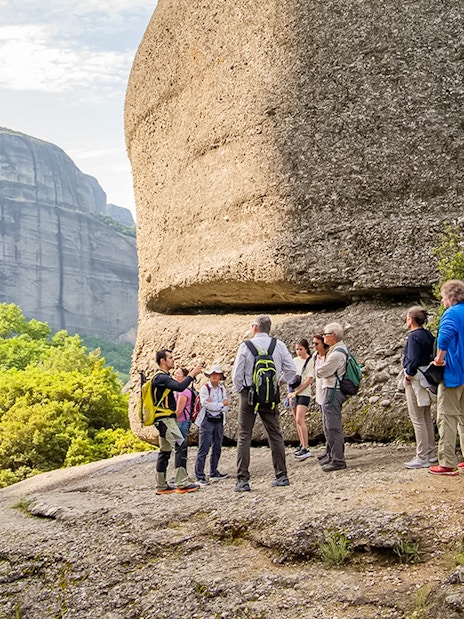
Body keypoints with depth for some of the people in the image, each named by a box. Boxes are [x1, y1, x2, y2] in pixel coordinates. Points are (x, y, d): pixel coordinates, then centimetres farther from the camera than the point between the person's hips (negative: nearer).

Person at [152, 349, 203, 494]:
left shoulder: (163, 377, 20)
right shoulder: (160, 377, -14)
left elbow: (179, 386, 21)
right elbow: (179, 387, -25)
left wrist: (190, 375, 13)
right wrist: (192, 375, -14)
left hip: (165, 419, 11)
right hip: (165, 418, -11)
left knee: (165, 451, 11)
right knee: (181, 446, -15)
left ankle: (161, 486, 15)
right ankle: (182, 484, -18)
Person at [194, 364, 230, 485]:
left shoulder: (222, 389, 9)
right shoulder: (205, 388, -5)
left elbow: (225, 407, 1)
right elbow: (207, 405, -15)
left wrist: (213, 405, -14)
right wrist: (222, 404, -7)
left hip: (219, 421, 6)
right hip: (207, 420, -6)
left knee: (217, 448, 13)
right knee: (203, 449, -7)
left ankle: (214, 473, 25)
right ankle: (199, 477, -7)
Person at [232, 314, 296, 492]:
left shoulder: (246, 346, -6)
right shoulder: (279, 345, 3)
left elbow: (237, 372, -7)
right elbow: (291, 369, 3)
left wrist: (239, 389, 9)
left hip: (249, 393, -3)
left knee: (244, 436, 1)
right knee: (275, 434, 12)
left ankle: (243, 480, -2)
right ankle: (281, 476, 13)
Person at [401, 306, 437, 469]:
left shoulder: (414, 336, -16)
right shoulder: (428, 335, 11)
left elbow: (413, 360, -23)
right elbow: (432, 355, 14)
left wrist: (409, 376, -10)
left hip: (415, 379, -9)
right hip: (426, 379, 9)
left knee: (417, 419, -5)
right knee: (427, 417, 16)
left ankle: (422, 457, -2)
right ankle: (431, 453, 23)